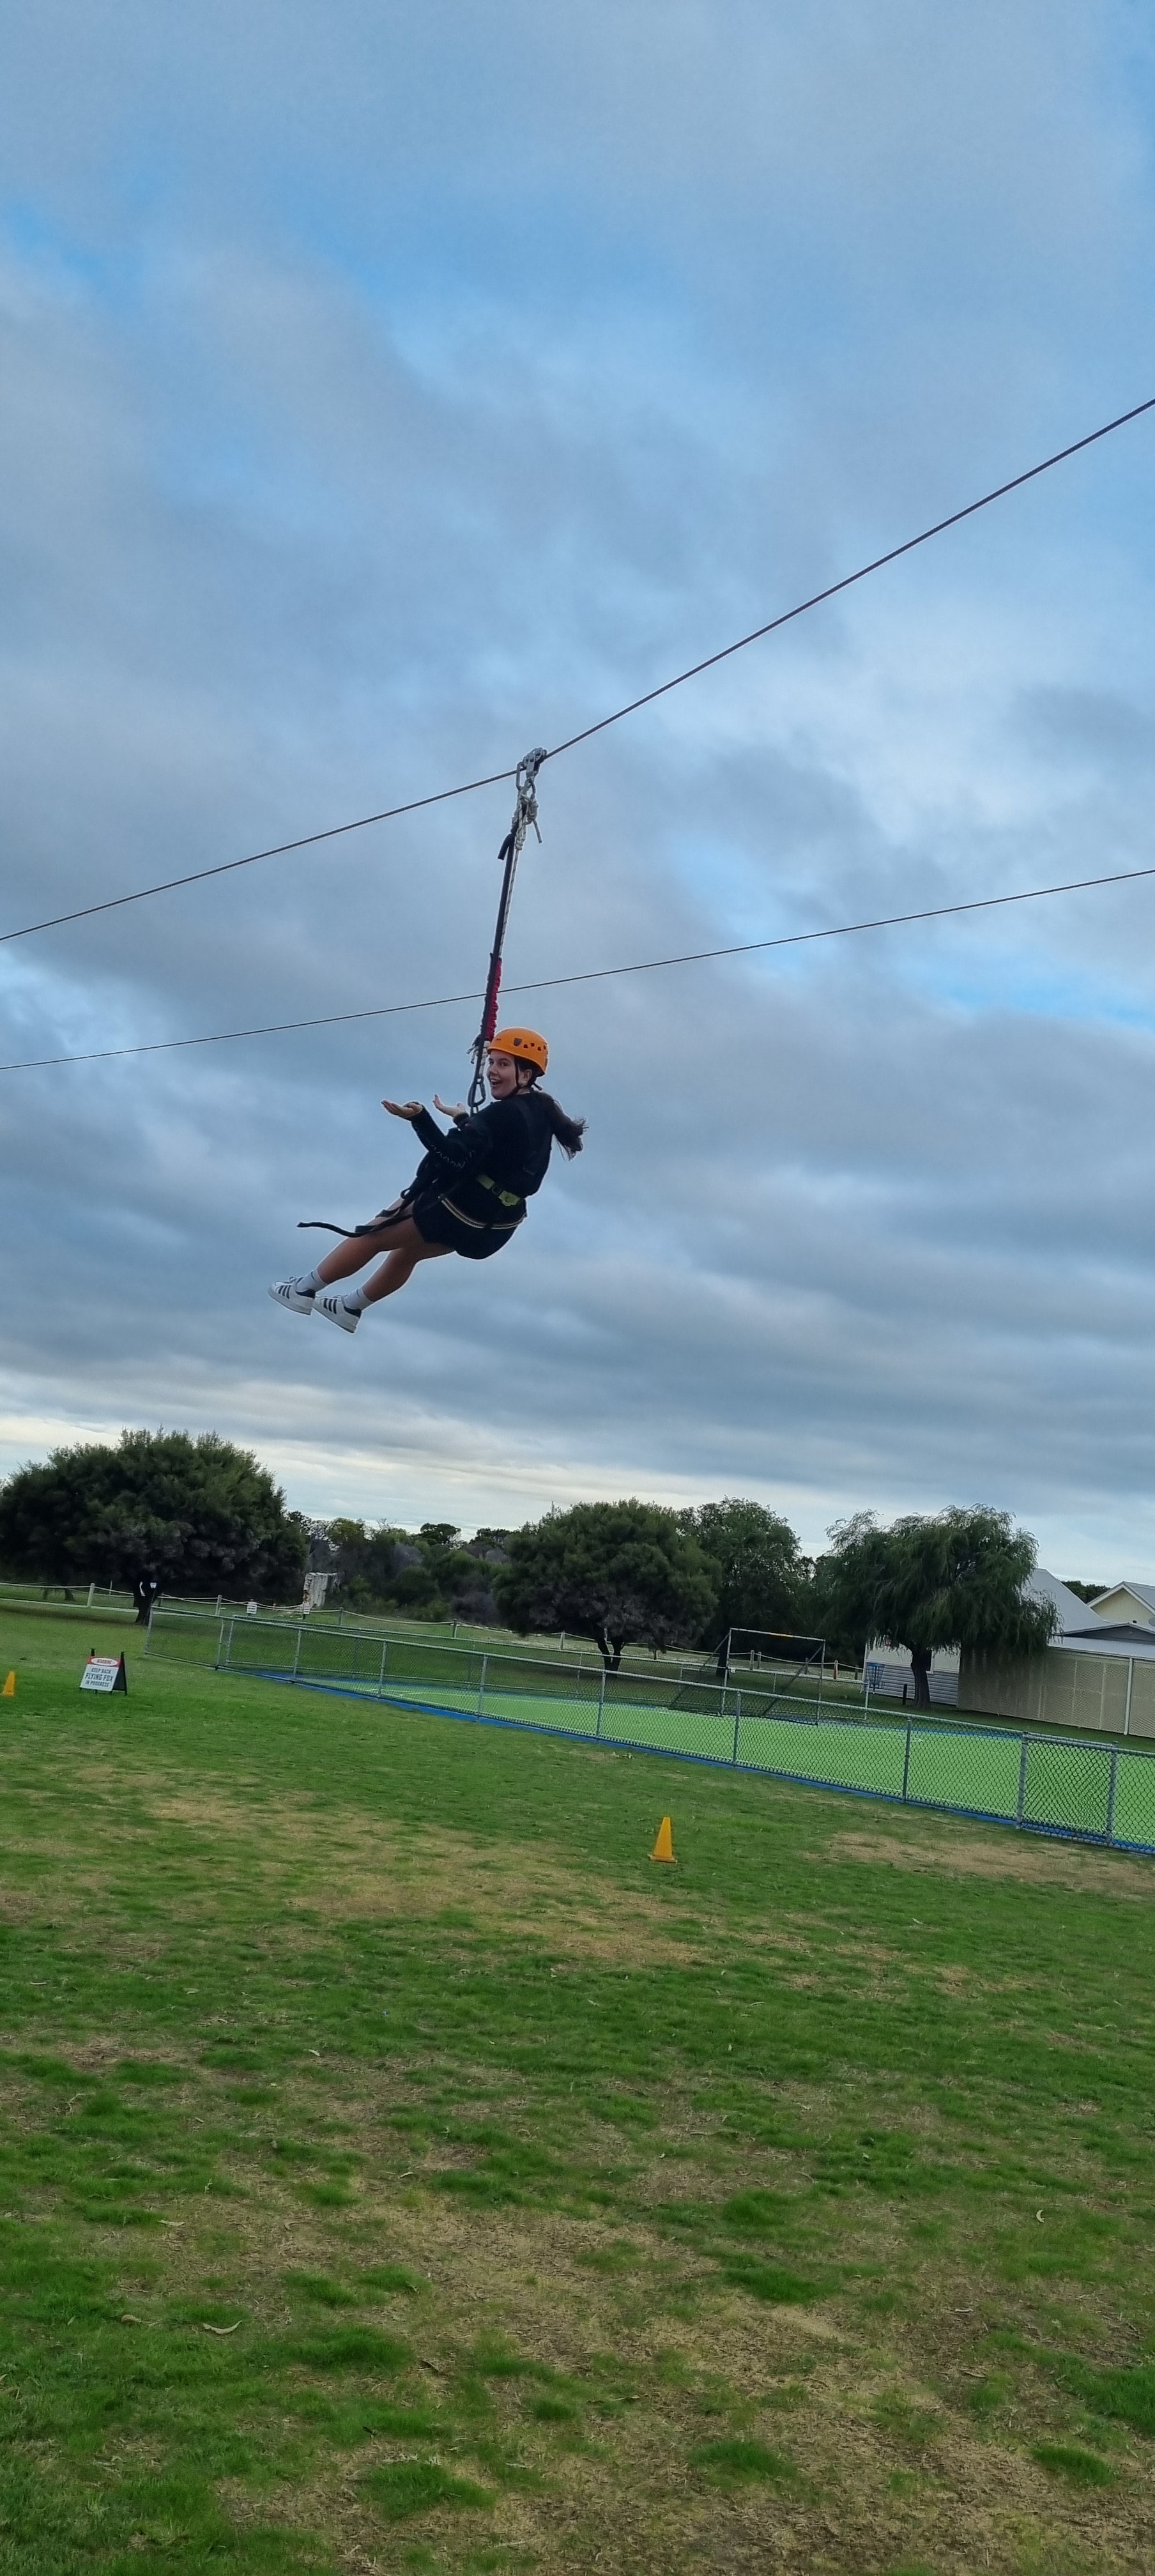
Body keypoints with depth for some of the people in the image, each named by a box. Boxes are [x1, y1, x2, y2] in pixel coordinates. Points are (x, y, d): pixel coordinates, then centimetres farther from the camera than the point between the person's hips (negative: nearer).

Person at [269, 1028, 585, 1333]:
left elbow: (453, 1159, -32)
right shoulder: (539, 1112, 3)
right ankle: (351, 1308, 46)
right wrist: (465, 1121, 23)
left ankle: (303, 1290, 22)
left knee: (374, 1233, 8)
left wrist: (419, 1118, -39)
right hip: (495, 1224, 9)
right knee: (407, 1249, 30)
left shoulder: (505, 1114, -26)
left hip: (463, 1211, -9)